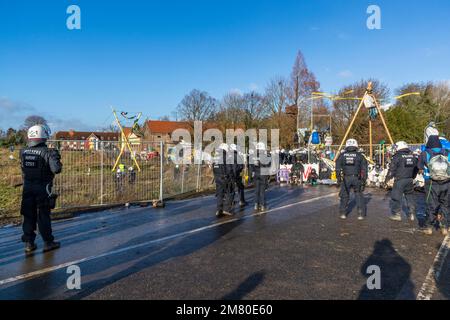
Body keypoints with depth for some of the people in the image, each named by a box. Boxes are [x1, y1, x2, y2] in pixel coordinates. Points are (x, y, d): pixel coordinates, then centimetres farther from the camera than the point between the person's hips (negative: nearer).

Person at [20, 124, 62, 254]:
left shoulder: (23, 152, 1)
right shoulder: (47, 152, -16)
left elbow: (23, 168, 11)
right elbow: (56, 169, -22)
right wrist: (56, 158, -4)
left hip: (27, 186, 5)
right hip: (43, 188, -4)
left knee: (28, 215, 13)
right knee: (43, 215, 5)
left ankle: (29, 243, 18)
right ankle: (48, 242, 14)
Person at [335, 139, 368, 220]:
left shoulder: (342, 155, 7)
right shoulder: (360, 155, 5)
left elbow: (338, 168, 4)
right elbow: (364, 169, 3)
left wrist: (338, 179, 7)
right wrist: (364, 181, 7)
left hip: (345, 178, 1)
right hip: (357, 178, -1)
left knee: (344, 195, 14)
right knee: (359, 195, 11)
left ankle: (343, 213, 16)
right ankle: (361, 214, 6)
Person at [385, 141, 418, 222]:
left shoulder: (397, 156, -10)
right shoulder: (413, 156, 9)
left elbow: (392, 169, -10)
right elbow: (416, 168, 17)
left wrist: (387, 179, 0)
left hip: (400, 180, -6)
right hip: (410, 180, 6)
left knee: (396, 197, 2)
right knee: (410, 196, 15)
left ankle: (397, 214, 5)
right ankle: (412, 214, 18)